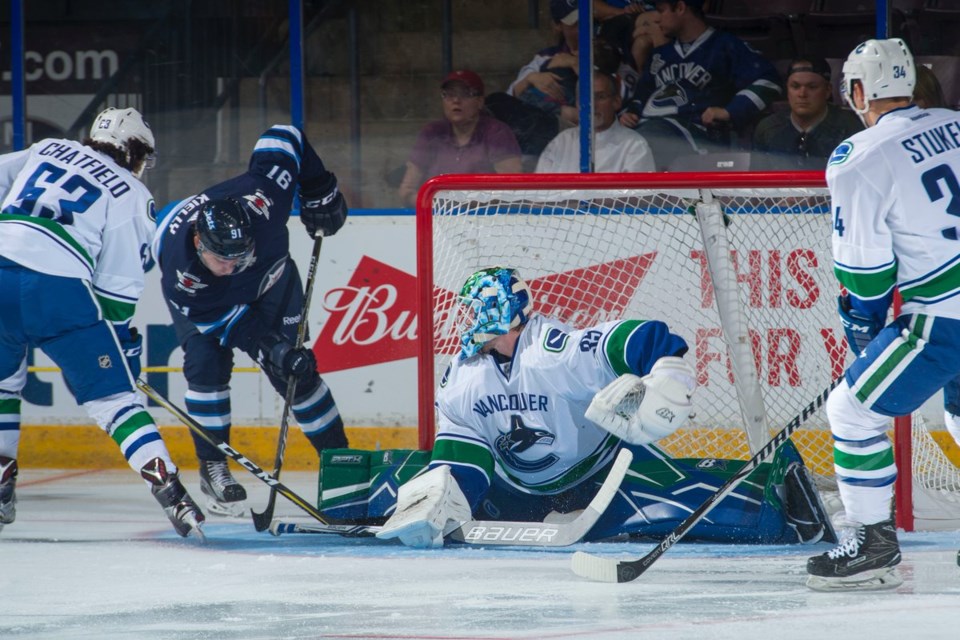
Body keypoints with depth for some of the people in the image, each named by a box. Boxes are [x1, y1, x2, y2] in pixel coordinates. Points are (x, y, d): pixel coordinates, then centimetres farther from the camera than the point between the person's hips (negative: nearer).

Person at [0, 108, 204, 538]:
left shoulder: (47, 150, 26)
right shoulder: (132, 196, 13)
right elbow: (119, 283, 7)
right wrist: (125, 345, 13)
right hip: (59, 289, -3)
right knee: (112, 397, 1)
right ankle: (169, 491, -10)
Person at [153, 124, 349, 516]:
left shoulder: (258, 197, -43)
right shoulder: (178, 267, -42)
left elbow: (286, 138, -27)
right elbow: (226, 321, -31)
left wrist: (319, 192, -19)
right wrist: (271, 348, -41)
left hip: (270, 278, 2)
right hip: (201, 297, -2)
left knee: (294, 370, -3)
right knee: (207, 362, -22)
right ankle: (213, 468, -7)